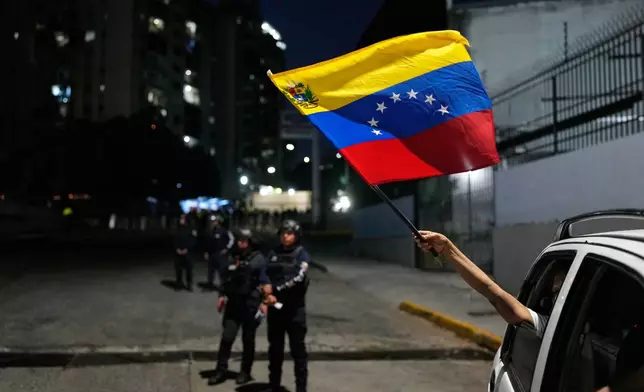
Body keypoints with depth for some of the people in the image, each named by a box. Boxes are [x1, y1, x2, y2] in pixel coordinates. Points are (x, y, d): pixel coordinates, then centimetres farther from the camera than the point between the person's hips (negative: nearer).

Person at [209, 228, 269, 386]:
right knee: (227, 337, 0)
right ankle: (221, 370, 13)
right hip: (233, 304, 3)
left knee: (248, 340, 9)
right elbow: (225, 278, 14)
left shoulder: (258, 259, -7)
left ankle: (245, 372, 23)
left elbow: (264, 282, -7)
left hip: (250, 305, -3)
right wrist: (222, 295, 6)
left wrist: (263, 302, -13)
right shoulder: (232, 258, 5)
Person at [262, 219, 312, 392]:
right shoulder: (273, 253, 7)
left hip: (295, 308, -4)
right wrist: (268, 294, -13)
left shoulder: (302, 254, -4)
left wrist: (275, 289, -17)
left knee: (298, 348, 0)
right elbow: (265, 276, 5)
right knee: (275, 347, 14)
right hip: (275, 307, 4)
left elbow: (298, 278, -18)